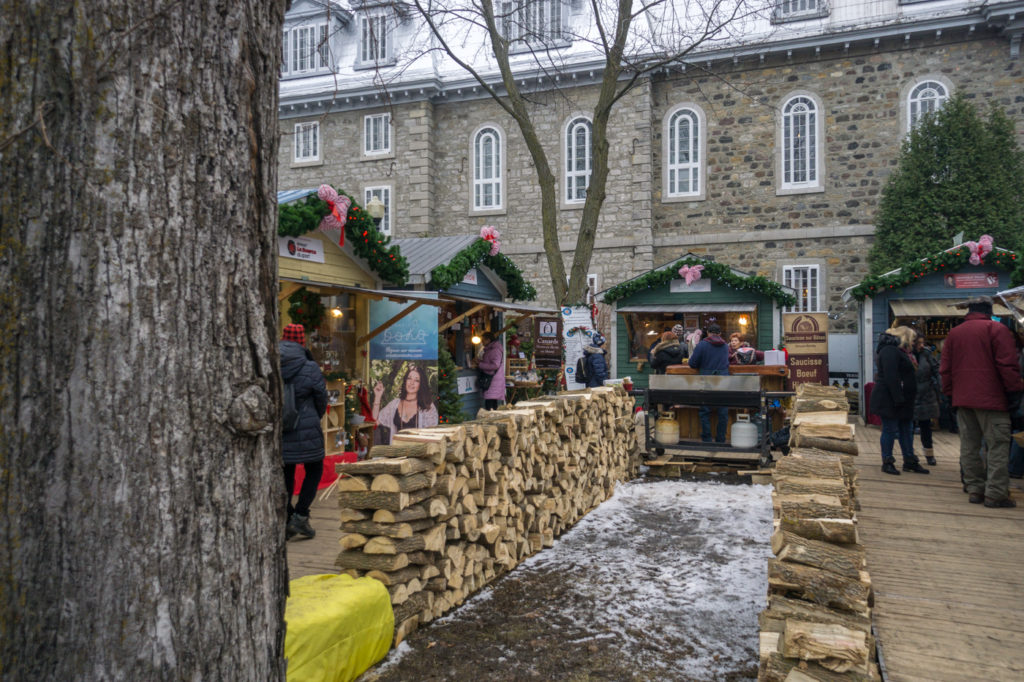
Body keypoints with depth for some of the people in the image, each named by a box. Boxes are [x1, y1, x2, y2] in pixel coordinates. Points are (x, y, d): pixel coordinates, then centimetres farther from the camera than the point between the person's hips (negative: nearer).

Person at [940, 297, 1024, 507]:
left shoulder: (953, 333, 11)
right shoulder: (996, 329, -5)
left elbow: (945, 369, 11)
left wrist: (950, 393, 17)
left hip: (963, 399, 5)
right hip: (991, 399, -5)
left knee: (969, 446, 8)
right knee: (998, 445, -2)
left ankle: (975, 489, 12)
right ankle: (995, 493, -4)